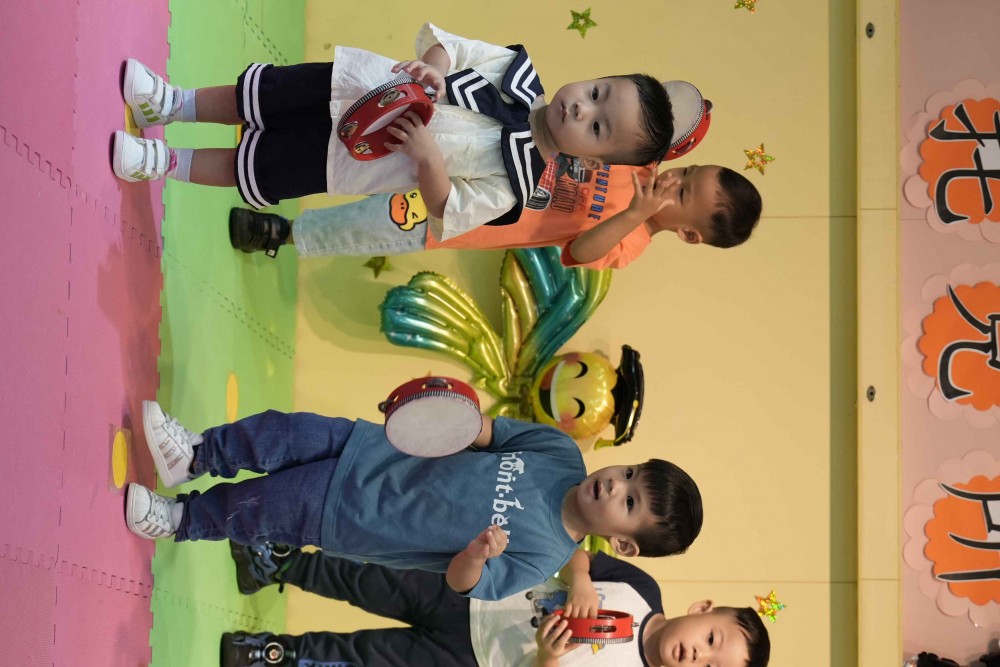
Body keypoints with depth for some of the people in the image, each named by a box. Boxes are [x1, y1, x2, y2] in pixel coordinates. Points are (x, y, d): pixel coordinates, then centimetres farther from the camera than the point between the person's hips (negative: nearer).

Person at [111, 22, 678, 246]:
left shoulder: (509, 182, -19)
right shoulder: (519, 71, -11)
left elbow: (449, 213, -17)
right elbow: (447, 44, -5)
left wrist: (429, 156, -34)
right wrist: (432, 66, -28)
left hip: (341, 154, -3)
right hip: (353, 84, 3)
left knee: (250, 167, -1)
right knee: (254, 94, 6)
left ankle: (168, 162, 21)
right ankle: (176, 104, 30)